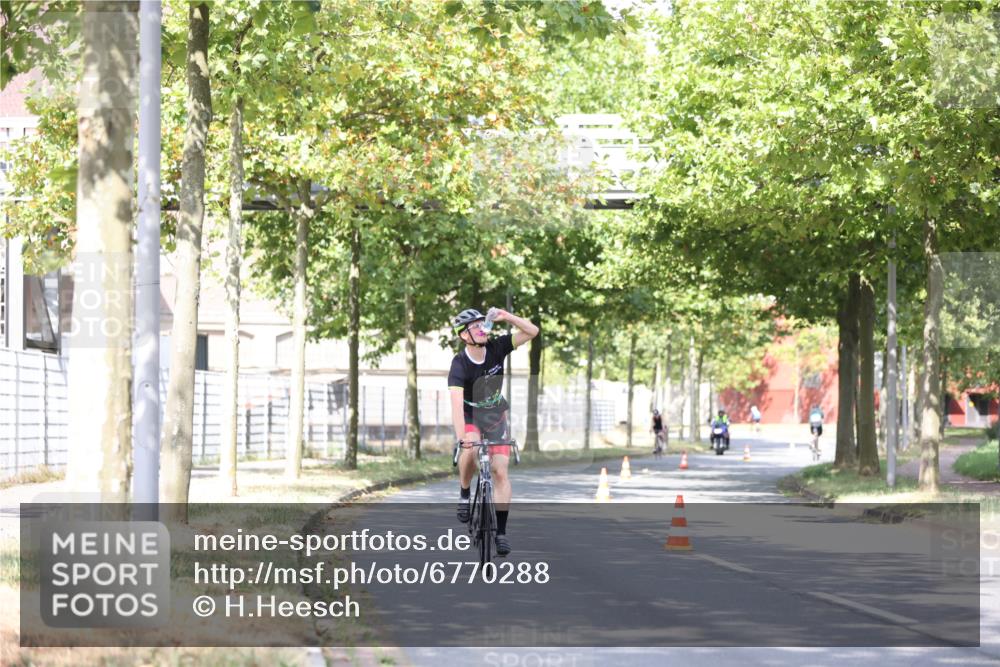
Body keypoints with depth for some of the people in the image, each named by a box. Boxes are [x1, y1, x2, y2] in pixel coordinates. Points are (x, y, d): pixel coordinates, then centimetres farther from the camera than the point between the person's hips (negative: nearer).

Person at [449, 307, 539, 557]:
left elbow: (532, 332, -16)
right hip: (470, 416, -3)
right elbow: (457, 403, -38)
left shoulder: (496, 348, -15)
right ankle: (464, 494, -9)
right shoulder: (459, 365, -26)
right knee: (470, 451, -35)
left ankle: (501, 531, -3)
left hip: (495, 415, 3)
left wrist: (506, 316, -31)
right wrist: (461, 437, -52)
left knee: (500, 471, -8)